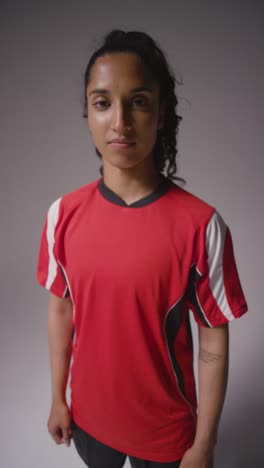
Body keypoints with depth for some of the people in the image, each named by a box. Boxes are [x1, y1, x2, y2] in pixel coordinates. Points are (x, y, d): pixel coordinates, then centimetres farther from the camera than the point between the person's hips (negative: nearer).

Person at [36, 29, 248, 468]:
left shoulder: (201, 224, -24)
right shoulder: (63, 214, -13)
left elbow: (214, 346, -15)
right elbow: (60, 309, -2)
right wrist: (58, 397, 7)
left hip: (166, 427, -3)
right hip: (89, 412, 4)